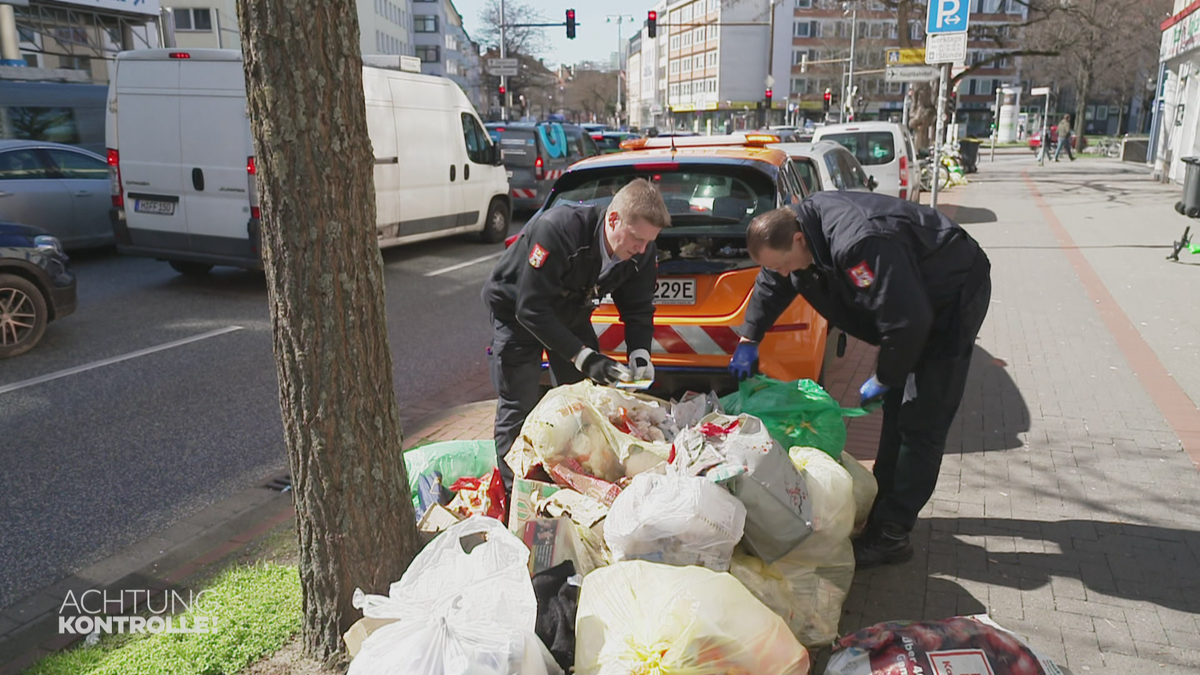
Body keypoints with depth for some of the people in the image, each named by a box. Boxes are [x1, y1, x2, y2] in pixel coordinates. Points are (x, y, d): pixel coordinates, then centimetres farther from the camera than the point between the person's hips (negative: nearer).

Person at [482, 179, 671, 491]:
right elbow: (531, 309, -37)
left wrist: (639, 353, -25)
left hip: (571, 314, 6)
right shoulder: (557, 230, -39)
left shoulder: (642, 252, -20)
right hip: (517, 312, -5)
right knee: (519, 410, -7)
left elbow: (638, 308, -6)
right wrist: (583, 357, -39)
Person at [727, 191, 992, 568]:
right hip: (913, 299, 10)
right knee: (896, 409, 16)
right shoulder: (798, 224, -9)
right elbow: (770, 286, 9)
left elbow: (906, 322, -34)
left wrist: (882, 380, -20)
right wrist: (748, 340, 6)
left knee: (920, 424, -9)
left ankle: (890, 535, -5)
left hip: (955, 295, -9)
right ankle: (882, 502, 28)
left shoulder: (858, 244, -38)